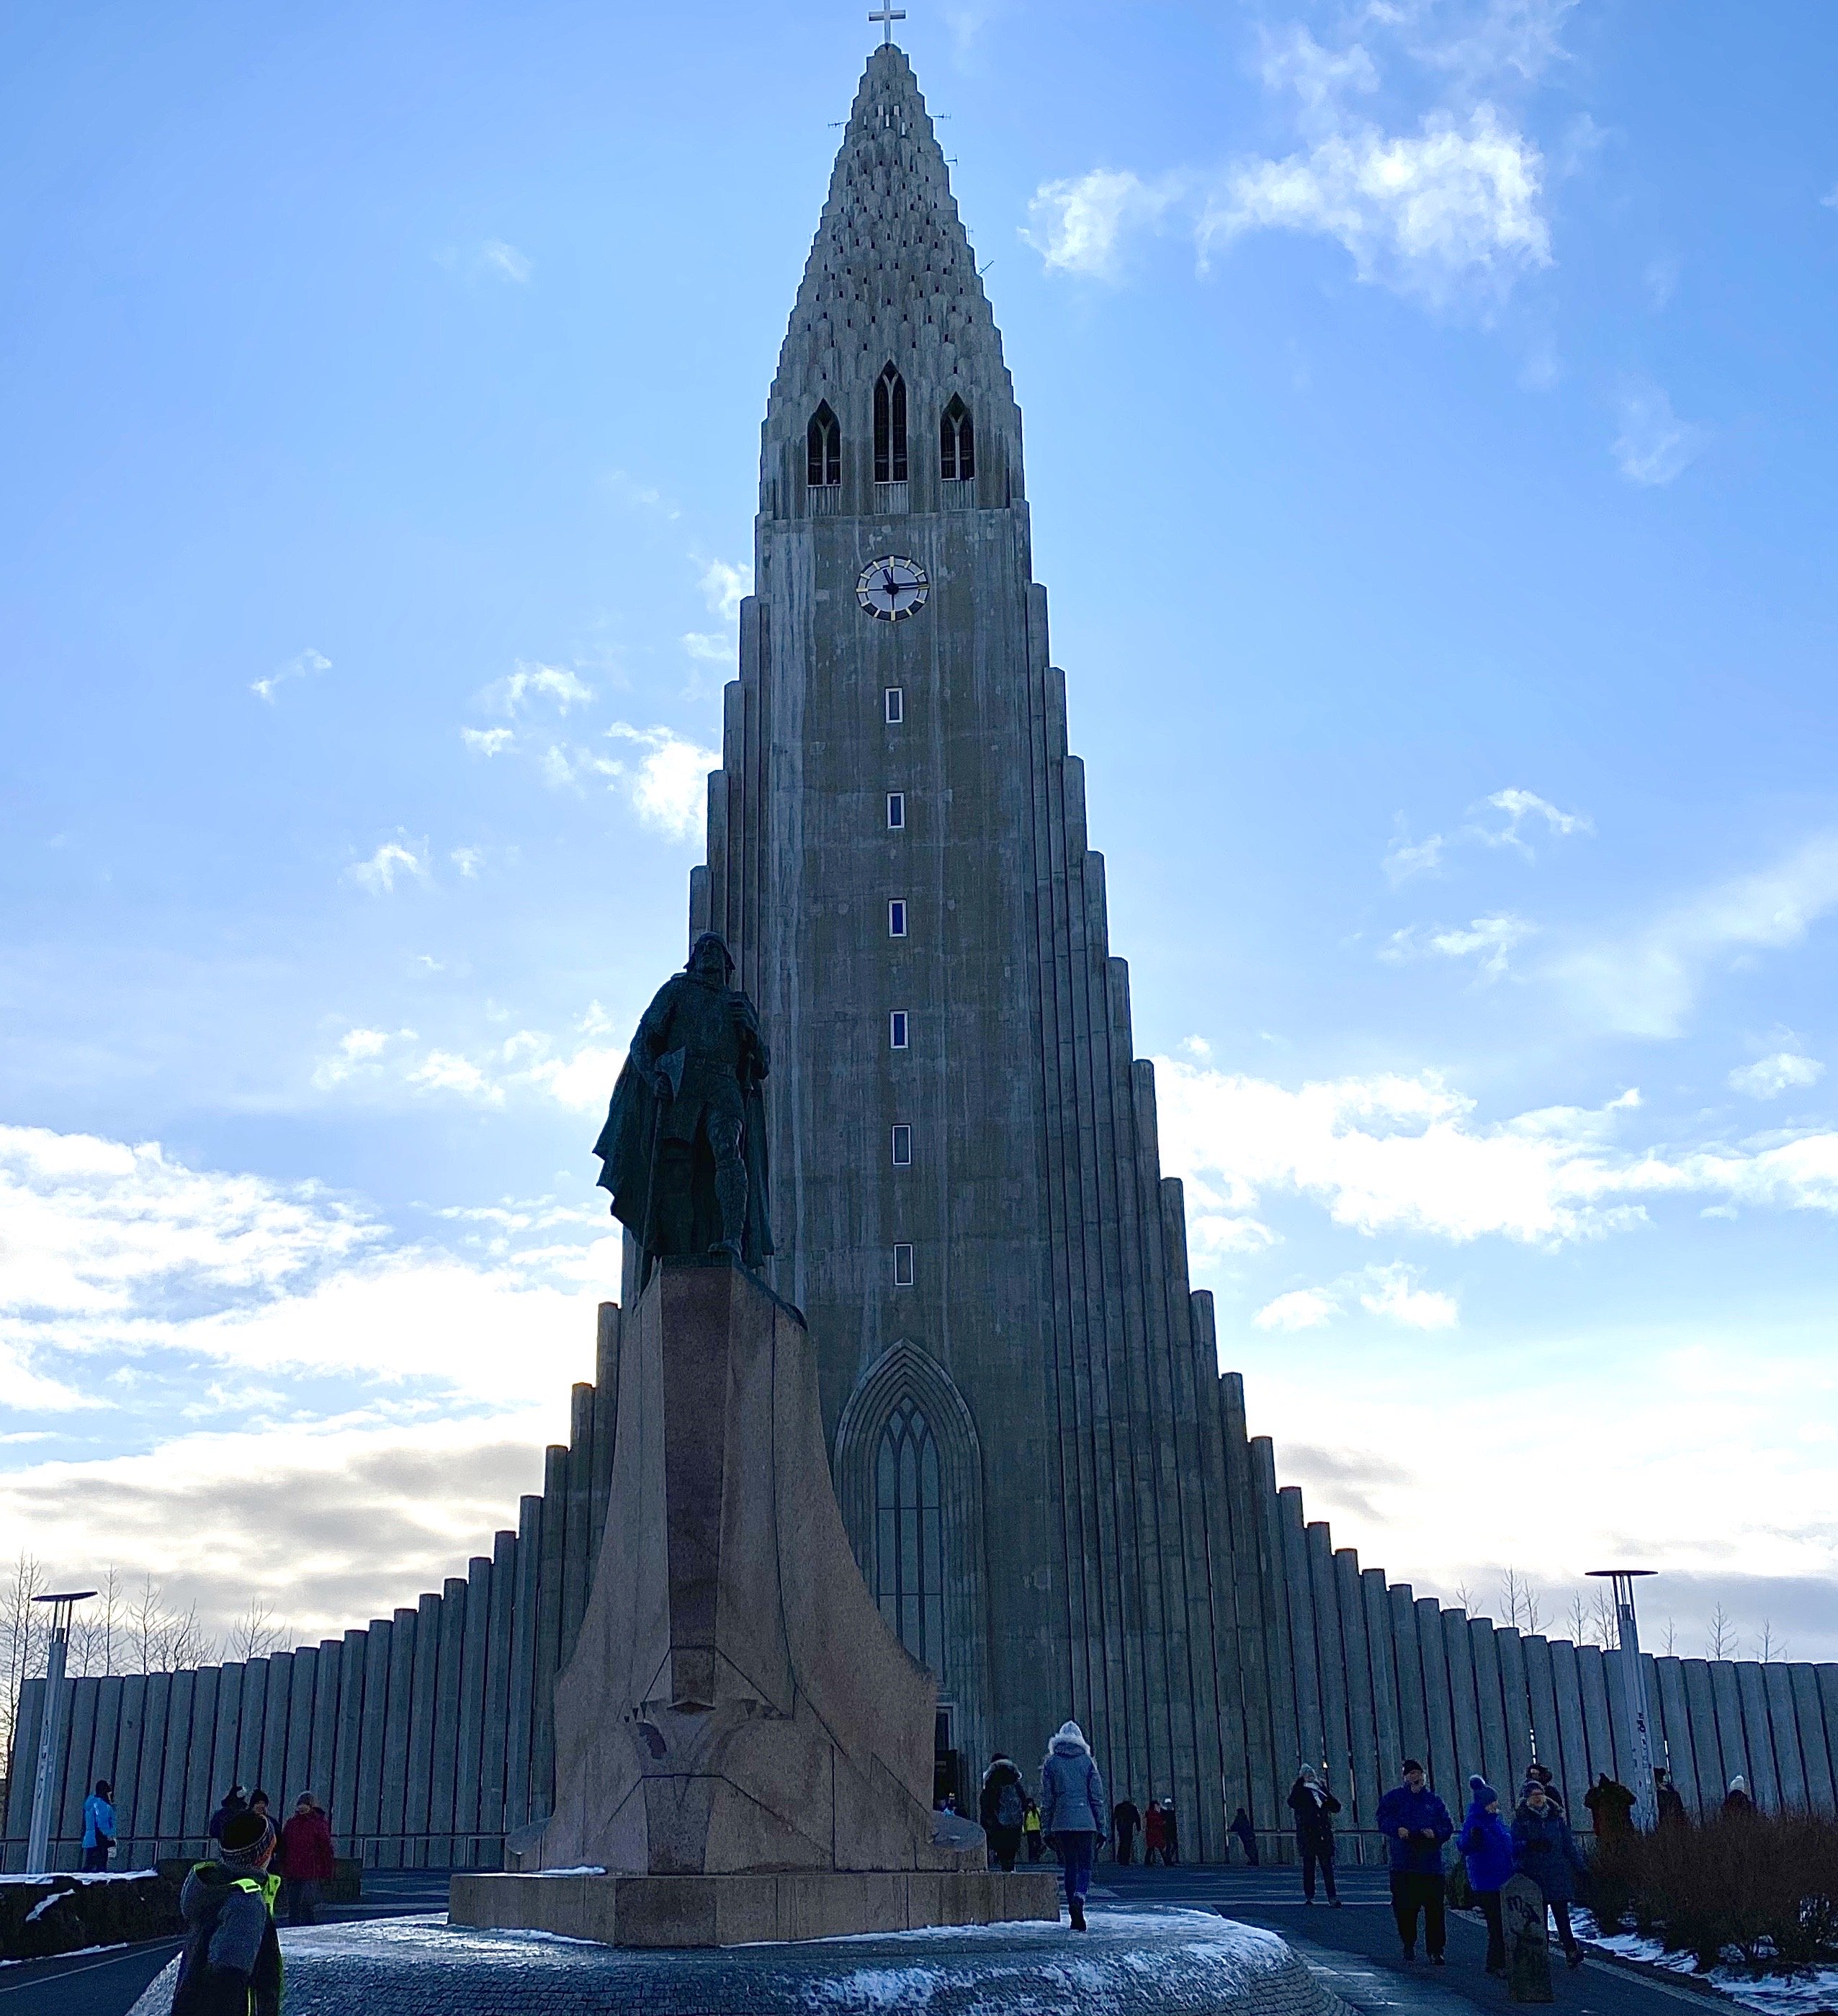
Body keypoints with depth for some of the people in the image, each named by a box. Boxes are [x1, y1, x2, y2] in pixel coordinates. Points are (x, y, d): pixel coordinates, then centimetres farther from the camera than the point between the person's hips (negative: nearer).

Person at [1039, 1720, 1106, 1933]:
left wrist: (1046, 1828, 9)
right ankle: (1079, 1898, -26)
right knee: (1085, 1865, 3)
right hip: (1086, 1823, -1)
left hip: (1061, 1823, 1)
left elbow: (1046, 1799, 4)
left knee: (1070, 1867, 11)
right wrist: (1101, 1827, 7)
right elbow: (1098, 1797, 3)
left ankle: (1076, 1916, 8)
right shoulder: (1087, 1761, 5)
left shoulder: (1050, 1763, 6)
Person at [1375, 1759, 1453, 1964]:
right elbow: (1383, 1818, -1)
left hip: (1431, 1863, 1)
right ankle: (1409, 1944, 23)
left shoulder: (1434, 1801, 13)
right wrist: (1397, 1829, -19)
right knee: (1405, 1908, 3)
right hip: (1403, 1864, -1)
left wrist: (1436, 1833, -8)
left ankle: (1436, 1950, 2)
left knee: (1434, 1908, -4)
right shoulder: (1395, 1797, 7)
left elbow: (1448, 1826, 12)